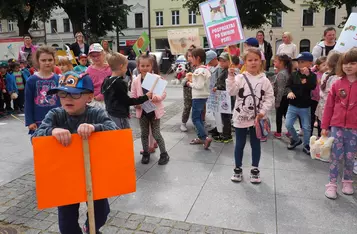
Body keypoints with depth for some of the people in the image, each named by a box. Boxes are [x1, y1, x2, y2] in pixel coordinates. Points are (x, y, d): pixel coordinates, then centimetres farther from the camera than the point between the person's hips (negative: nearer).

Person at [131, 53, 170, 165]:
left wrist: (157, 97, -26)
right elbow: (133, 97, 1)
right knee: (144, 134, 14)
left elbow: (163, 93, -6)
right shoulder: (136, 81, -3)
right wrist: (136, 104, -18)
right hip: (142, 111, 2)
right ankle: (146, 153, 30)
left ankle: (164, 154, 20)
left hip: (154, 110, -2)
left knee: (156, 133, 3)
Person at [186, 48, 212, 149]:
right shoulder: (205, 69, 10)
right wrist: (193, 81, 7)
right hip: (204, 96, 10)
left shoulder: (198, 71, -19)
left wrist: (190, 84, -10)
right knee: (199, 118, 16)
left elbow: (200, 86, -24)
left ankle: (205, 138, -11)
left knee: (195, 119, -4)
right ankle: (201, 137, 21)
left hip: (198, 97, -10)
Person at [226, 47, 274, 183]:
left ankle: (255, 170, 28)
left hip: (257, 119, 1)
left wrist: (263, 112, -12)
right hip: (240, 118, -1)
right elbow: (231, 91, -19)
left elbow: (269, 98, -1)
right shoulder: (239, 78, -6)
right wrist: (231, 76, -28)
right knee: (239, 144, 12)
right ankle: (238, 169, 28)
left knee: (256, 145, 13)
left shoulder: (264, 80, -1)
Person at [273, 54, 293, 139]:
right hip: (287, 97, 8)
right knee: (286, 114, 16)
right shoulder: (287, 71, 5)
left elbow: (280, 90, -23)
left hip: (282, 98, -8)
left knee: (279, 115, 5)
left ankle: (278, 133, 17)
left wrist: (277, 102, -19)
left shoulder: (281, 74, -21)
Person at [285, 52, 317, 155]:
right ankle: (296, 140, 24)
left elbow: (313, 87, -22)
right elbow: (288, 85, 0)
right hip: (293, 105, 2)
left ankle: (306, 145, 26)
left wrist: (308, 75, -31)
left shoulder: (312, 76, -6)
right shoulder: (294, 74, -1)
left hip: (305, 107, -2)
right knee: (288, 124, -1)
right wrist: (290, 92, -21)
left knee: (306, 127, 8)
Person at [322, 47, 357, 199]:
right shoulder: (337, 84, -1)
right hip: (337, 126, 0)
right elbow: (329, 106, 3)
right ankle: (332, 184, 15)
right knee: (336, 156, 4)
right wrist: (324, 126, 3)